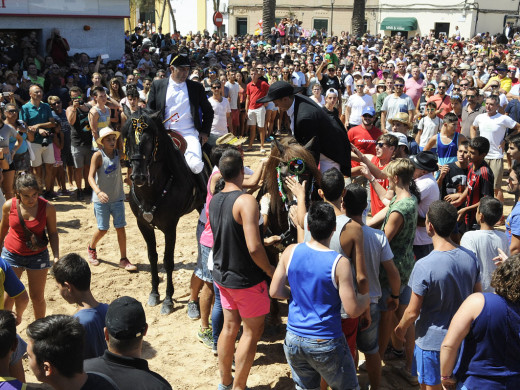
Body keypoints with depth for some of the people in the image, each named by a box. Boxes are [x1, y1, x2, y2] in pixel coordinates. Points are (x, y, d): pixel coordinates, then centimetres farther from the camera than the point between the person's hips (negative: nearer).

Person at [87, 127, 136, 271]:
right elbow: (91, 177, -21)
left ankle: (124, 259, 9)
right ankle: (91, 248, 35)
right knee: (103, 229, 4)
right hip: (101, 199, -3)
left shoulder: (118, 154, 0)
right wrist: (98, 192, -36)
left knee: (120, 227, 0)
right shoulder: (98, 155, -14)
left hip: (117, 197, 3)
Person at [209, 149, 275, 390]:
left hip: (222, 274, 7)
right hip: (246, 279, -7)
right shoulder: (246, 201, -24)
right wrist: (270, 270, -13)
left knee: (230, 326, 19)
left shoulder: (214, 200, 1)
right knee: (252, 332, 8)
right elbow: (254, 248, -30)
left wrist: (265, 240, 22)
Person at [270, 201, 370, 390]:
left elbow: (275, 291, 0)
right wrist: (367, 297, 4)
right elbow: (353, 310, -15)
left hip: (293, 339, 4)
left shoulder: (290, 252, -7)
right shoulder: (339, 263, -19)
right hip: (325, 344, -4)